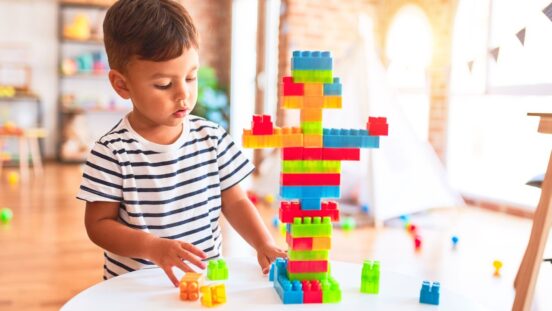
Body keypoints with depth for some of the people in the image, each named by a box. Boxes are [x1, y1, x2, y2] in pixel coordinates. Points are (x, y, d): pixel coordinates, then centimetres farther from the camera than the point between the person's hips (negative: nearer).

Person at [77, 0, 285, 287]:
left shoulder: (212, 138, 0)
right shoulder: (113, 152, -10)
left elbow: (235, 202, 7)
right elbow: (98, 223, -6)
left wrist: (264, 245, -7)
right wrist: (153, 247, -20)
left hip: (206, 279, 0)